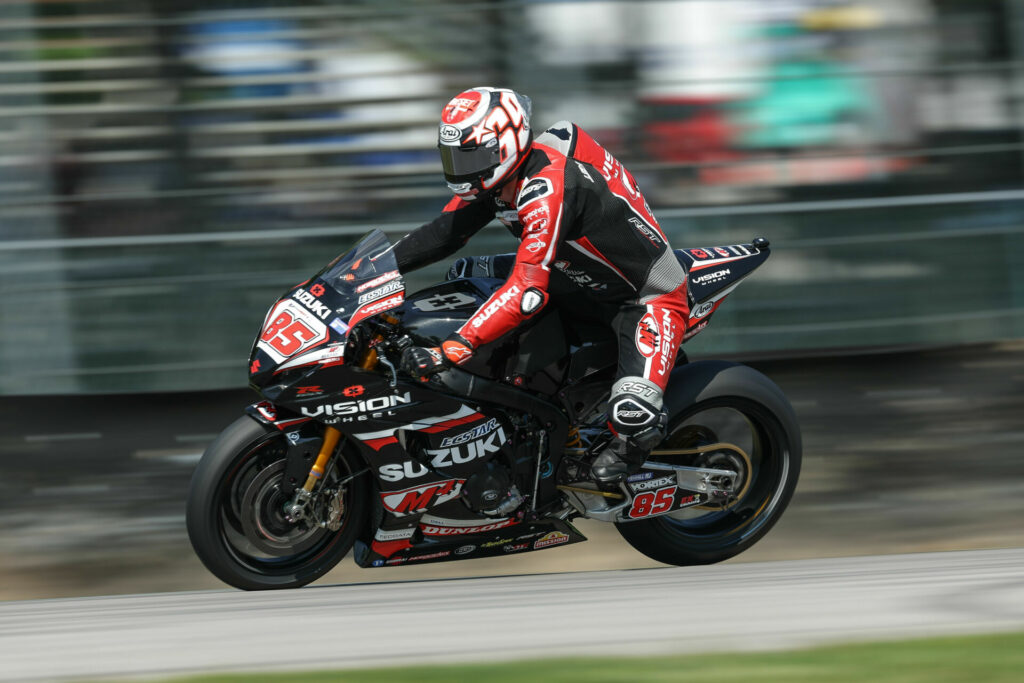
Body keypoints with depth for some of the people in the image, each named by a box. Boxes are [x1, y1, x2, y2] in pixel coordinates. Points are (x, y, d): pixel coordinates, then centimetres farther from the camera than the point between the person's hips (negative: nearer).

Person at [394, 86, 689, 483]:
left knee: (633, 418, -30)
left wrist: (450, 352, -45)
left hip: (652, 299, -10)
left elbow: (528, 293, -41)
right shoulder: (495, 173, -7)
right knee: (467, 275, 14)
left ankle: (627, 442, 7)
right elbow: (445, 231, 4)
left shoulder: (549, 188, -35)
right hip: (591, 287, 10)